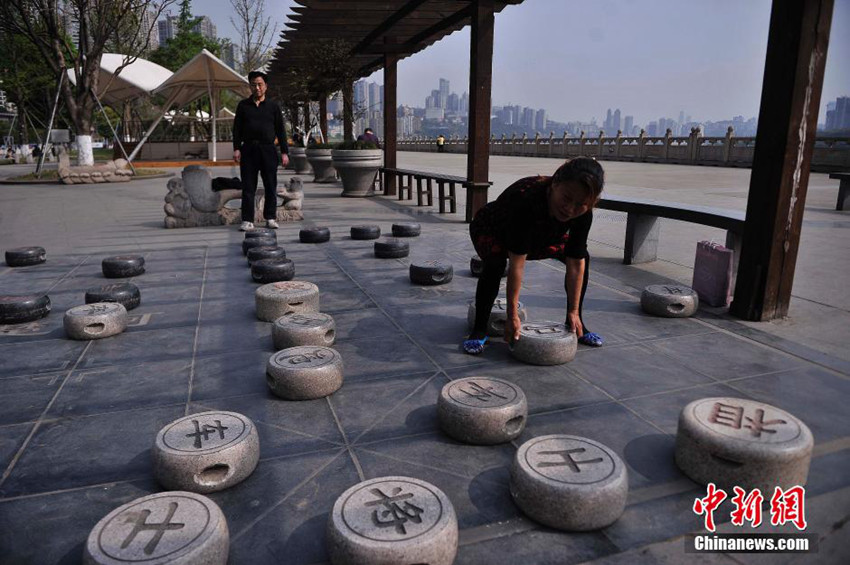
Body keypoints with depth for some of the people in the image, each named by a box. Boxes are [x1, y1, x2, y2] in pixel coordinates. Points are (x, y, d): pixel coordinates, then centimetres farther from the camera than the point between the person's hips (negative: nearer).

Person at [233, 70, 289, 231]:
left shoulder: (273, 106, 9)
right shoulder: (243, 105, 11)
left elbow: (280, 130, 8)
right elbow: (237, 128, 9)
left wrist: (284, 152, 1)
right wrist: (236, 148, -3)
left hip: (268, 150, 0)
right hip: (248, 150, 0)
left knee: (271, 186, 3)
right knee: (248, 187, 0)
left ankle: (270, 218, 14)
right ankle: (247, 220, 2)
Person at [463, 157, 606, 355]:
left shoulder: (583, 213, -27)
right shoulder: (526, 199, -44)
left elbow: (575, 264, -20)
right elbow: (517, 263, -42)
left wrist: (573, 312, -18)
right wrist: (513, 315, -38)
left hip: (536, 235, 5)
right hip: (492, 231, -5)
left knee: (583, 257, -5)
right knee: (496, 262, -36)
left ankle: (575, 324, 10)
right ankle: (479, 329, -21)